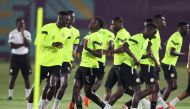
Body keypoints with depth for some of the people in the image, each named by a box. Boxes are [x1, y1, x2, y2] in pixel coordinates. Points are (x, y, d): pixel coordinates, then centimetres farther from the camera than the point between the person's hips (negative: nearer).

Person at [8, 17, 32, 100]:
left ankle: (28, 95, 6)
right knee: (13, 76, -1)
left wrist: (23, 35, -16)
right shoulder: (12, 33, -2)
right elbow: (12, 46, -12)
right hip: (15, 56, -2)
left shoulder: (27, 33, 4)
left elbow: (28, 44, -9)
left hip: (25, 56, 2)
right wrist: (23, 44, -13)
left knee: (26, 76, 2)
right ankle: (10, 95, 3)